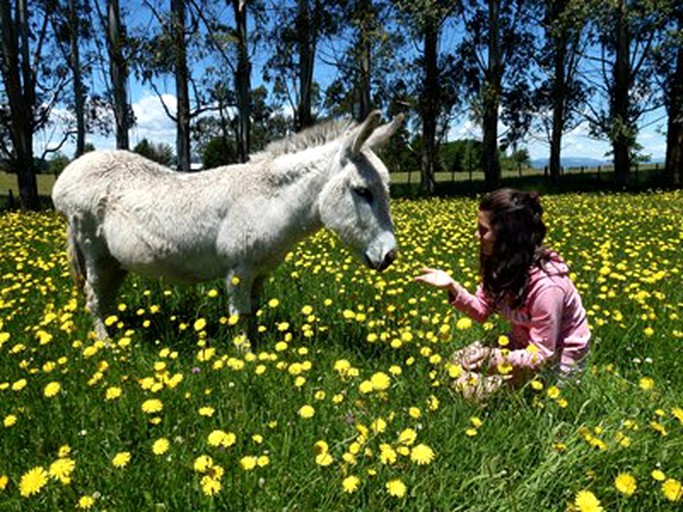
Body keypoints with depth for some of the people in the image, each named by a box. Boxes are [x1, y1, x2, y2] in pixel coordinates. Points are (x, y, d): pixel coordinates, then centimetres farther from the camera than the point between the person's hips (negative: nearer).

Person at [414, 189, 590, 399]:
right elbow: (483, 311, -3)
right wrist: (452, 287, -18)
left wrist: (491, 358, -28)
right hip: (525, 344, 7)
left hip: (557, 361, -7)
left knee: (468, 385, -18)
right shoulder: (501, 263, -10)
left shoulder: (546, 284, -33)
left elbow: (542, 356, -26)